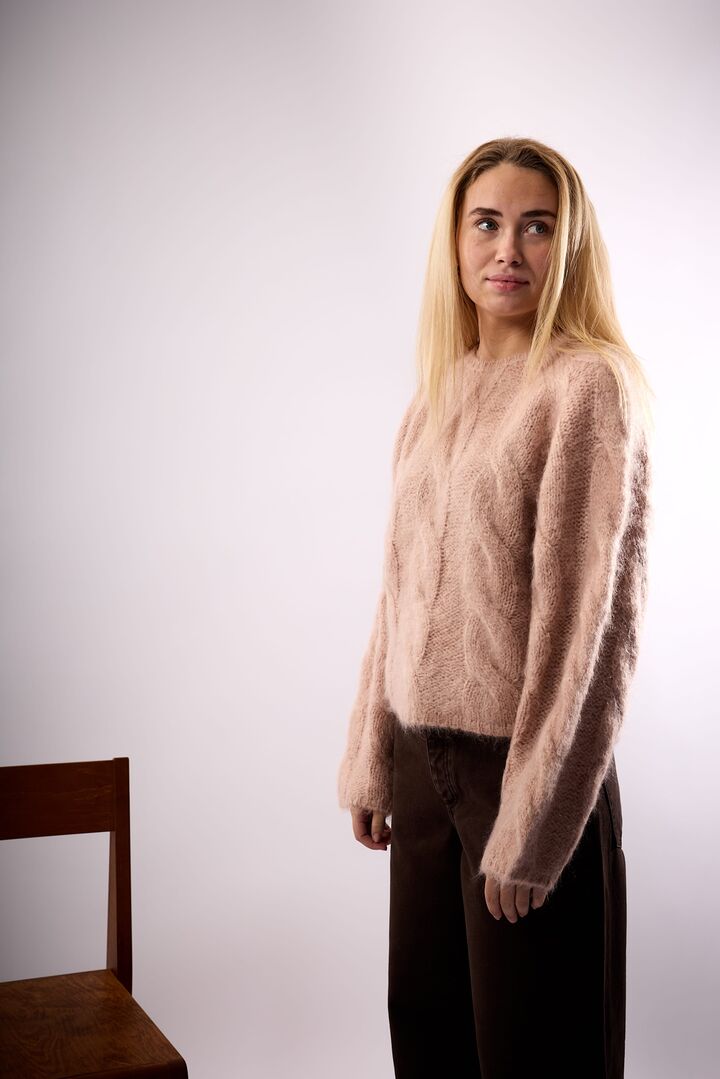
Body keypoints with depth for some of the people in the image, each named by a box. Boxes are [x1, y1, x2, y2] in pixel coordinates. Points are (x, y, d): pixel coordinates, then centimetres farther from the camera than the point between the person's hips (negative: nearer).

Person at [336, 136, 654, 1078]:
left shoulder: (588, 386, -12)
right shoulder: (438, 392, 9)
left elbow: (596, 616, -16)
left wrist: (532, 825, -15)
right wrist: (369, 757, 13)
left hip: (525, 761, -6)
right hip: (424, 755, 7)